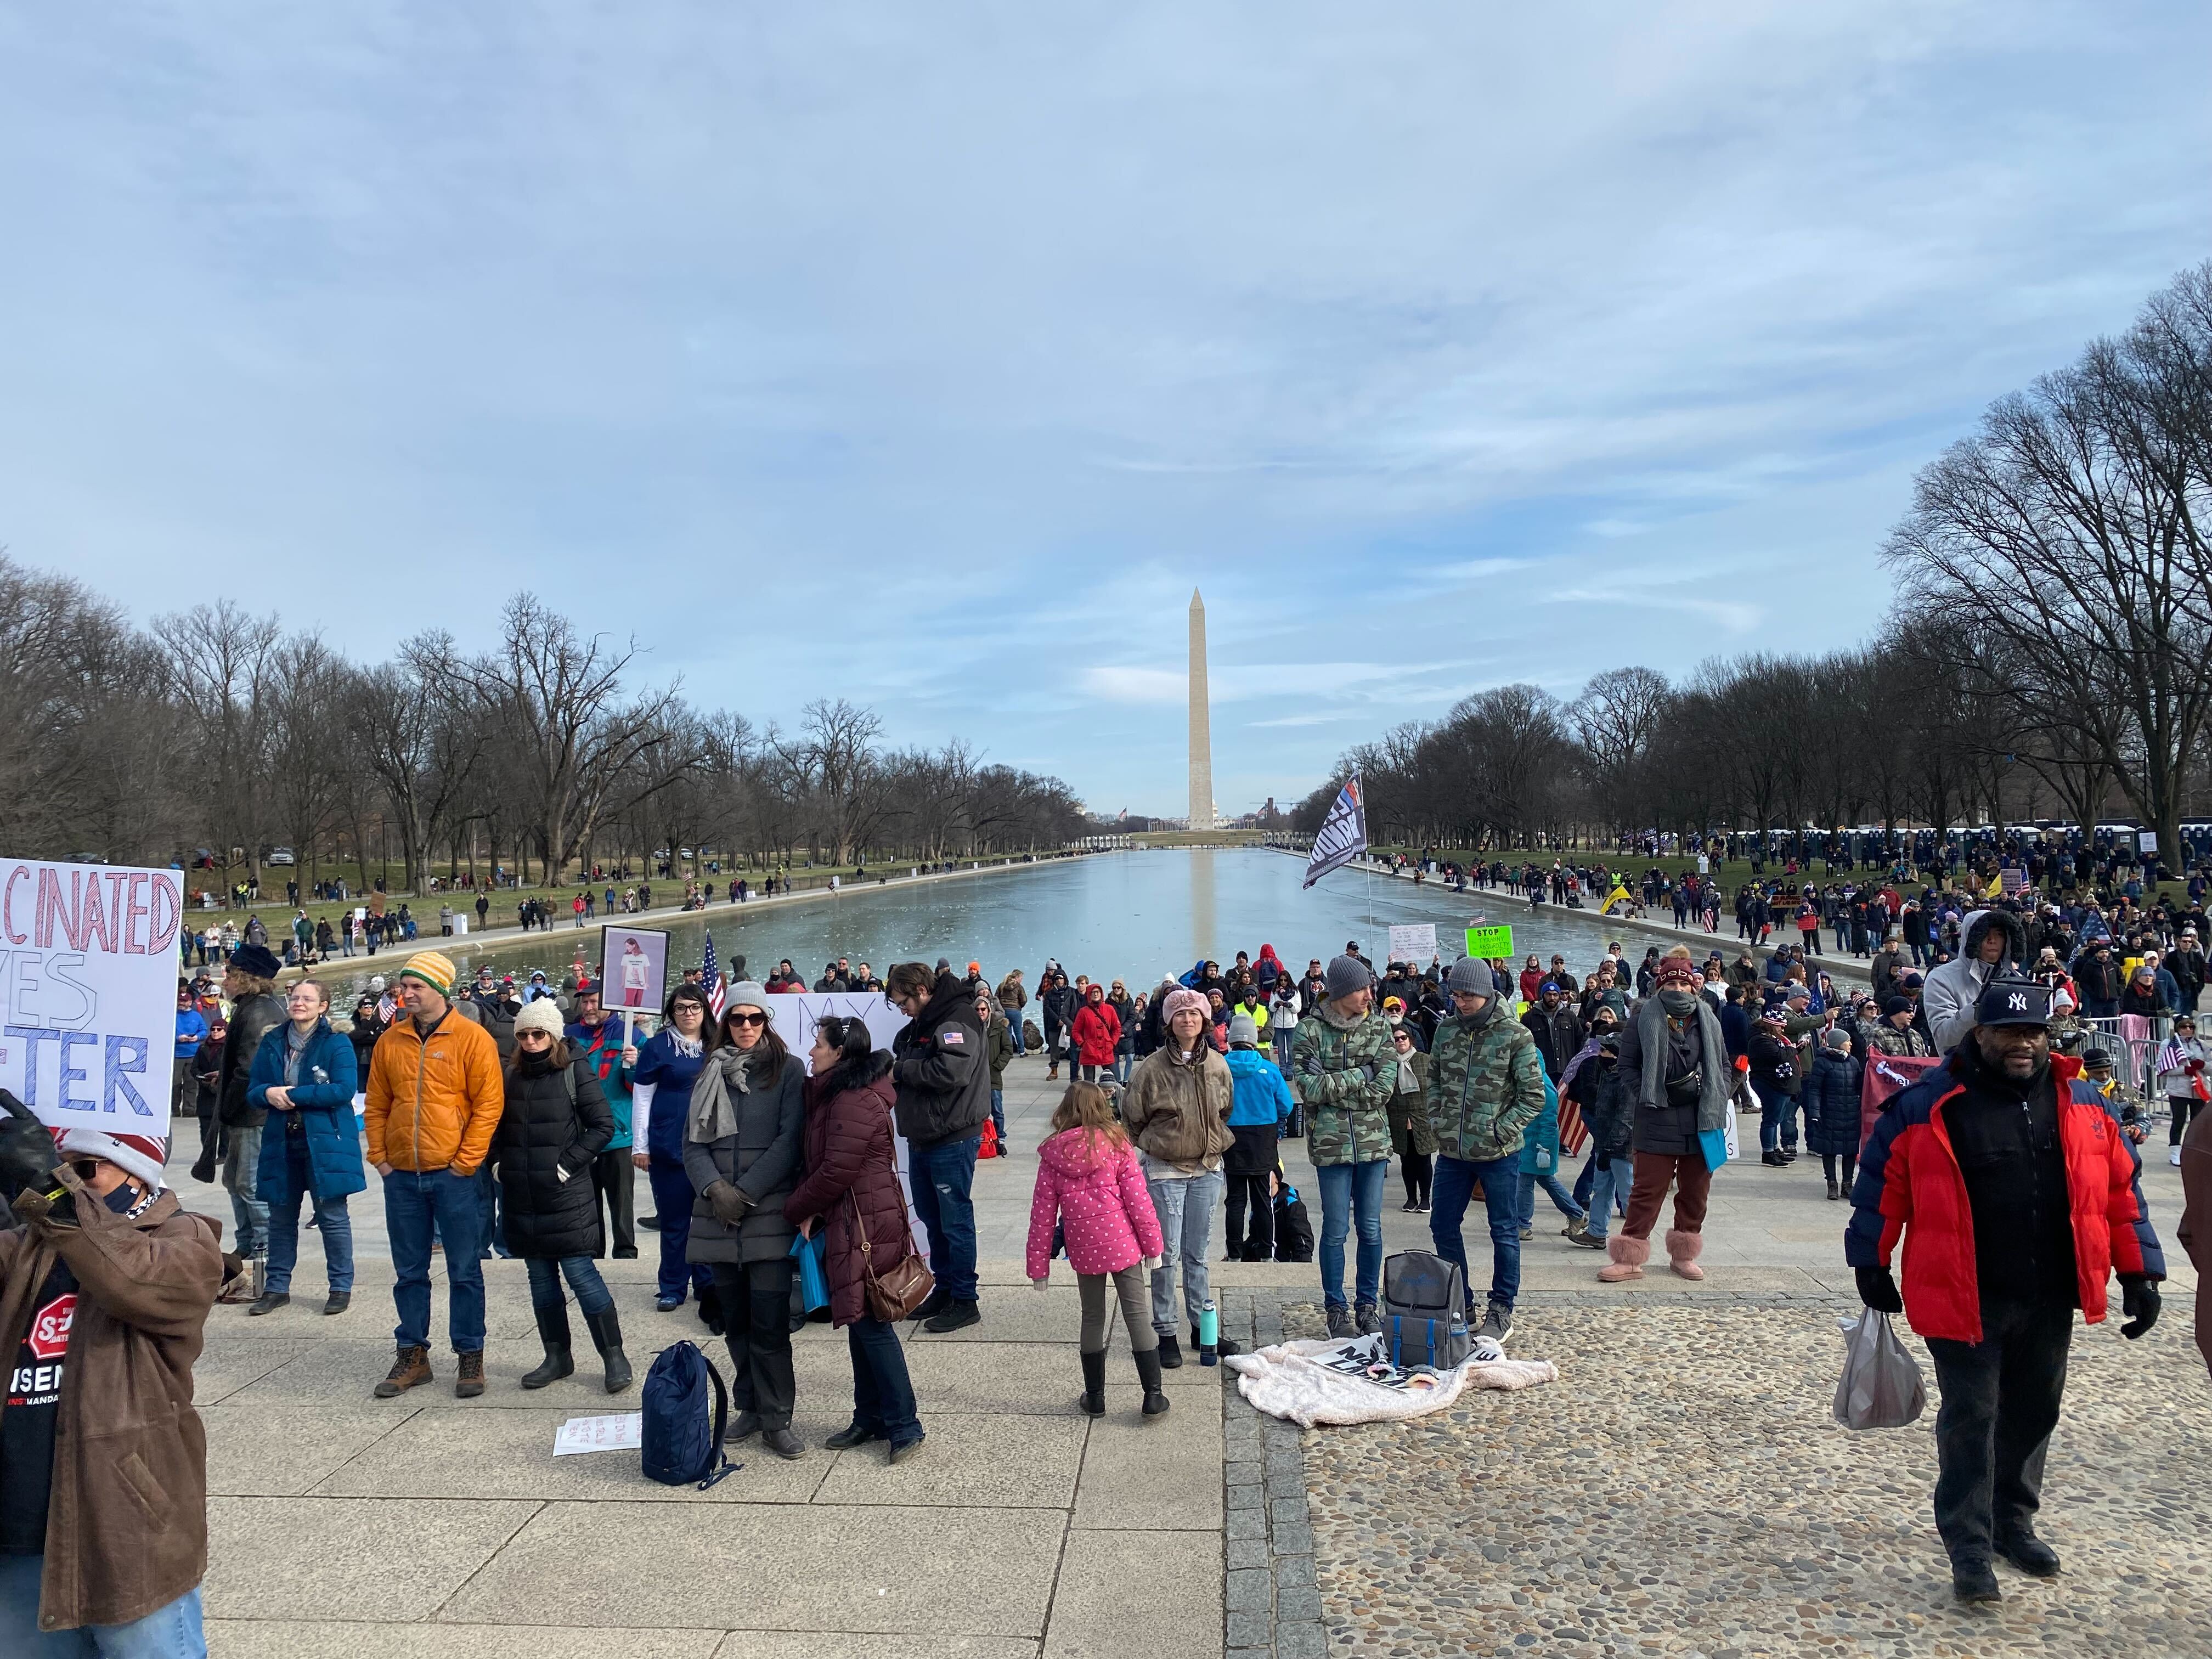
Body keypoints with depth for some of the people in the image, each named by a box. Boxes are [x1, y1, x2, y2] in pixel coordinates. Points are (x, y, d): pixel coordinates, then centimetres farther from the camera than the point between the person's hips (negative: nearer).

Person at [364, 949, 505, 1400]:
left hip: (453, 1174, -4)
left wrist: (466, 1161, -11)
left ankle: (470, 1356, 14)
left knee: (464, 1270, 4)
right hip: (402, 1176, 4)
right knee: (410, 1271, 12)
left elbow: (489, 1104, -9)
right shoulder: (390, 1041, 6)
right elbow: (377, 1105, 12)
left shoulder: (473, 1038, -7)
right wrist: (380, 1157, 4)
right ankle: (413, 1355, 23)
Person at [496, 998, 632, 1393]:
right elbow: (497, 1127, 20)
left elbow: (603, 1125, -7)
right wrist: (500, 1161, 5)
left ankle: (614, 1356, 4)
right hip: (522, 1197, 5)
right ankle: (557, 1356, 25)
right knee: (541, 1279, 12)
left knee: (581, 1274, -6)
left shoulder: (575, 1072, -5)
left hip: (566, 1194, -5)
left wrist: (569, 1163, -12)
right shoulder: (511, 1076, 9)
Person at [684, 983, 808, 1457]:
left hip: (769, 1212, -4)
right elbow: (693, 1141, 7)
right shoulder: (711, 1074, 11)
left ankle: (776, 1420, 3)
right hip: (719, 1216, 4)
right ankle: (751, 1407, 23)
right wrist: (713, 1187, -11)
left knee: (770, 1321, -5)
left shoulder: (788, 1070, 1)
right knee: (736, 1319, 11)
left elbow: (789, 1140, -7)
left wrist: (746, 1193, -12)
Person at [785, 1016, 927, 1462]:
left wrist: (796, 1208, -7)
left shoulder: (857, 1101, -20)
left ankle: (905, 1426, 4)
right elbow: (819, 1162, 14)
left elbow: (836, 1171, -21)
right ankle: (870, 1419, 26)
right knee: (861, 1322, 15)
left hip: (867, 1225, -10)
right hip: (846, 1224, 10)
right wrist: (807, 1209, -1)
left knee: (870, 1324, -4)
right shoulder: (835, 1094, 13)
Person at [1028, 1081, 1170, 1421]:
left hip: (1084, 1249, 2)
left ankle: (1094, 1398, 24)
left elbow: (1042, 1215, -1)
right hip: (1123, 1244, -2)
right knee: (1136, 1315, 6)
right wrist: (1153, 1245, 2)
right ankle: (1153, 1398, 9)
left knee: (1093, 1318, 16)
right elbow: (1138, 1199, -8)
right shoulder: (1117, 1144, -7)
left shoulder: (1053, 1155, -2)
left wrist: (1038, 1266, 6)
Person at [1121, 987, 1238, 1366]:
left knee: (1197, 1253, 13)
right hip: (1164, 1170, -4)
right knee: (1167, 1254, 0)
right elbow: (1132, 1116, 0)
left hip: (1207, 1169, 4)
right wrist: (1154, 1146, 7)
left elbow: (1227, 1111, 17)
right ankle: (1165, 1333, 11)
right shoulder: (1153, 1067, -12)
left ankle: (1202, 1327, 24)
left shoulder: (1217, 1065, 0)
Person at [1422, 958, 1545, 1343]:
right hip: (1452, 1152, 5)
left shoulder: (1515, 1036, -10)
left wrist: (1500, 1131, -14)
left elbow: (1534, 1095, -8)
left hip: (1498, 1155, -5)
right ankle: (1460, 1304, 28)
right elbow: (1433, 1080, 16)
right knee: (1442, 1226, 12)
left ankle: (1501, 1309, 22)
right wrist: (1436, 1119, 2)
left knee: (1504, 1232, 7)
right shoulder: (1446, 1030, 4)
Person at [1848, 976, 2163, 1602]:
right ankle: (1970, 1546, 13)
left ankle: (2013, 1523, 37)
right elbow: (1881, 1184, -4)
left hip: (2050, 1302, 5)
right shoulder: (1928, 1105, -11)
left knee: (2032, 1414, 18)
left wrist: (2139, 1274, 6)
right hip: (1964, 1299, -4)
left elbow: (2122, 1190, 9)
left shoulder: (2084, 1107, 3)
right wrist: (1872, 1266, 0)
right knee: (1970, 1419, 2)